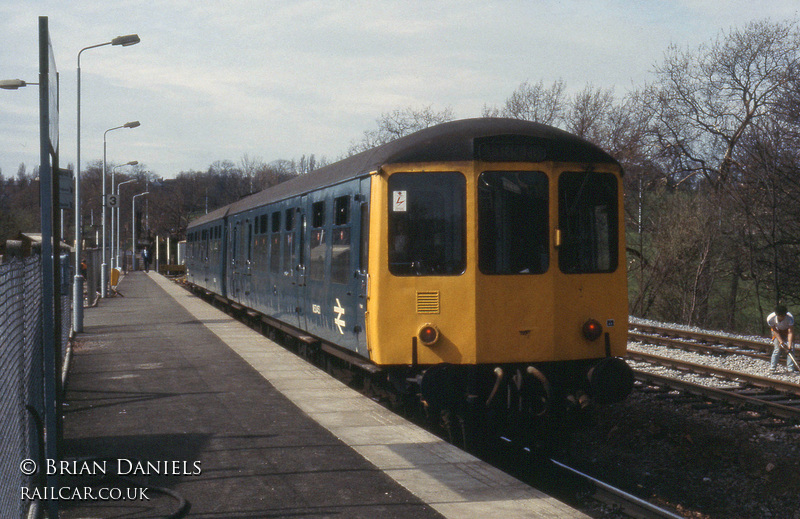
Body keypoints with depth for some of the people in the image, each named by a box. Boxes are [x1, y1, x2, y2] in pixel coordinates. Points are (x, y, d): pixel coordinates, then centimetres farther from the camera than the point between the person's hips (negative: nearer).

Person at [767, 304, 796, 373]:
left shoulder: (790, 317, -38)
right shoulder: (770, 318, -33)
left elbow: (790, 332, -35)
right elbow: (775, 331, -18)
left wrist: (789, 346, -42)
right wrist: (780, 341, -28)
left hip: (787, 330, -1)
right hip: (777, 331, 1)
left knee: (789, 349, -14)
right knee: (777, 349, -10)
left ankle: (791, 369, -11)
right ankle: (772, 368, 1)